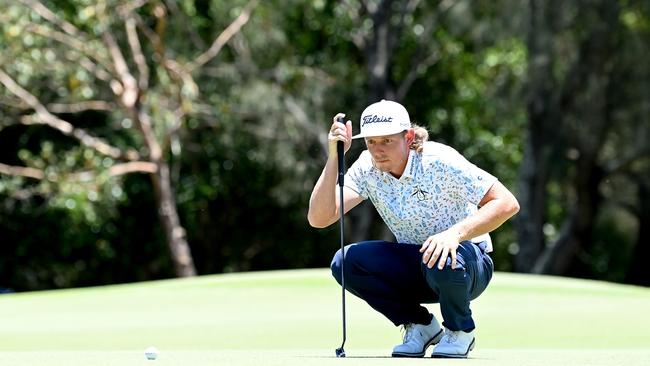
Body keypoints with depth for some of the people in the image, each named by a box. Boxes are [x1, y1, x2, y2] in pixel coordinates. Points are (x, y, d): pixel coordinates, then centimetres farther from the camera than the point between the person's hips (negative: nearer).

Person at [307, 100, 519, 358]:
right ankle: (420, 326, 1)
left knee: (442, 260, -40)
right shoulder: (367, 168, -8)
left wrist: (456, 232, -40)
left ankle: (460, 332, -7)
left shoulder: (438, 161, -22)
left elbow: (507, 204, -26)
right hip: (413, 265, 5)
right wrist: (334, 157, -25)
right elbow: (318, 218, -17)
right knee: (345, 262, -19)